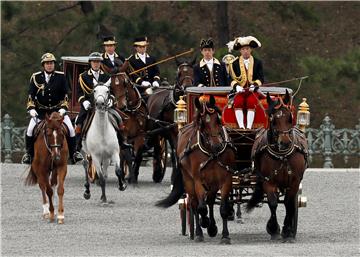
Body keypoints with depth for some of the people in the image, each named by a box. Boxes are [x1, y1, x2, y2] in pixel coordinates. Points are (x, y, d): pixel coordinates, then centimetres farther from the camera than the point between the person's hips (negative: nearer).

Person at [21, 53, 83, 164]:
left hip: (58, 110, 0)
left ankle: (73, 153, 5)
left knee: (70, 129, -12)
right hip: (41, 111, 0)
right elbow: (31, 95, 2)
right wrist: (31, 108, -10)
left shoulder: (61, 77, -1)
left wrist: (63, 108, -11)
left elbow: (65, 95, 2)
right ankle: (29, 153, 0)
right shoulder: (36, 77, -1)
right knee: (30, 129, -17)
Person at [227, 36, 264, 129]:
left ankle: (249, 127, -34)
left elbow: (260, 78, 4)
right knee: (238, 102, -30)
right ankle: (241, 127, -34)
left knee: (251, 102, -31)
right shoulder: (235, 63, 12)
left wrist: (254, 85, -17)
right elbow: (232, 79, 5)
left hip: (253, 91, -1)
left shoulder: (257, 63, 11)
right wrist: (236, 86, -17)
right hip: (240, 90, 1)